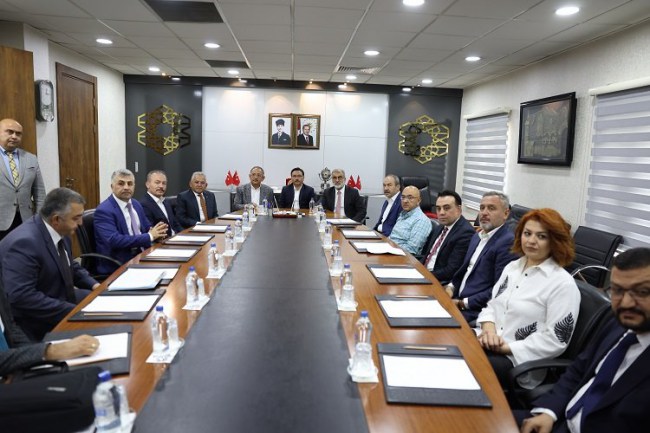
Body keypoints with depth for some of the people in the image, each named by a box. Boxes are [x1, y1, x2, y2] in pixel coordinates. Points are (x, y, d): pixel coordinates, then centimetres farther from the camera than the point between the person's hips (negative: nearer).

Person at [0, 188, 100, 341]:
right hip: (38, 322, -9)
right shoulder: (24, 242, -27)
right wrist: (74, 312, -30)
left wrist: (94, 284, -1)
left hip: (63, 298, 9)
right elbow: (22, 297, -32)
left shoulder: (60, 231, -1)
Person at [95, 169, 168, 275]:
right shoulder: (104, 210, -12)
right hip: (118, 265, -7)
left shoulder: (136, 204, 11)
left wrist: (156, 232, -8)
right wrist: (149, 236, -21)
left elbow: (147, 228, 17)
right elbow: (114, 241, -24)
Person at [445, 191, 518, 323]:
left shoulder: (508, 242, -14)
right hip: (457, 300, 8)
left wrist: (463, 303, -16)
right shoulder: (477, 236, 15)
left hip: (476, 310, -8)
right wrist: (451, 286, 3)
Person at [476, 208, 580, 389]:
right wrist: (489, 327, -9)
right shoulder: (512, 267, 11)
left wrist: (508, 347, -16)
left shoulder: (562, 283, -10)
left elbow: (555, 339, -14)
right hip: (491, 345, 6)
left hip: (520, 361, -6)